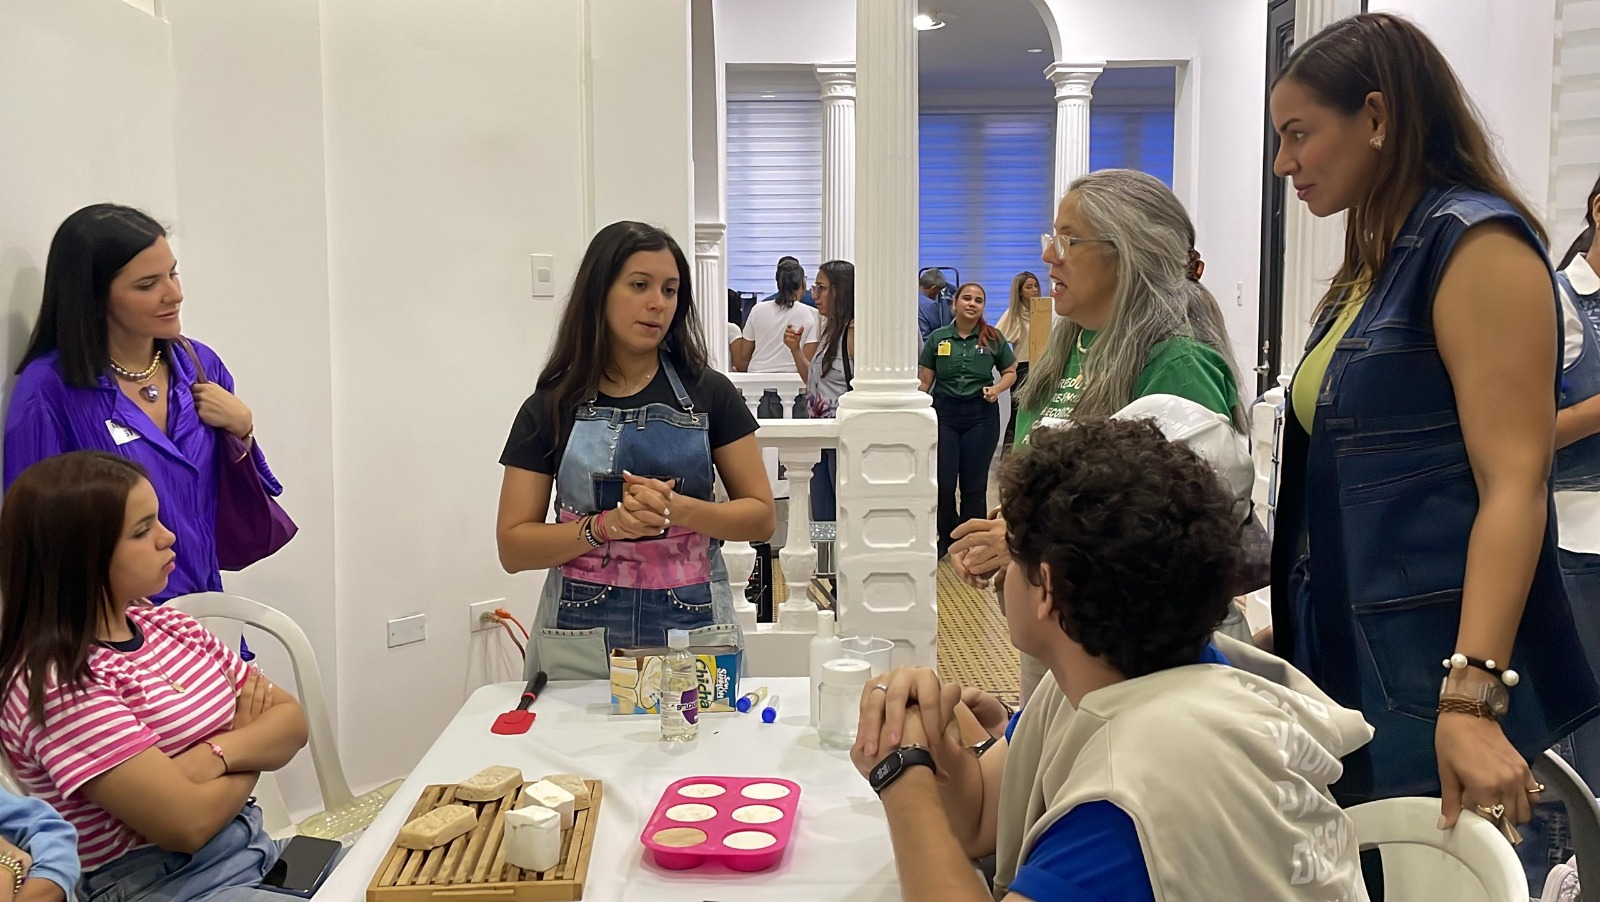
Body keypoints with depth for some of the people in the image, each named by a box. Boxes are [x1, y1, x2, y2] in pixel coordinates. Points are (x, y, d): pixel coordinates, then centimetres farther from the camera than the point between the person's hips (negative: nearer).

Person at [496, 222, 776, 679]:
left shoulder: (708, 393, 2)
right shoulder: (549, 408, 2)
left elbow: (761, 517, 1)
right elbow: (513, 547, 0)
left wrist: (675, 509, -17)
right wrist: (605, 526, -17)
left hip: (696, 629, 0)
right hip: (582, 638, 0)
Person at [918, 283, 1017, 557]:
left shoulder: (993, 339, 0)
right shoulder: (937, 338, 1)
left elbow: (1010, 372, 11)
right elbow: (924, 381, 3)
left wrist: (997, 388, -10)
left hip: (981, 414, 0)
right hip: (944, 413, 0)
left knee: (974, 484, 6)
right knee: (943, 483, 2)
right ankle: (946, 539, 22)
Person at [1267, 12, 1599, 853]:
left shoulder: (1474, 241, -11)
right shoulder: (1375, 262, 15)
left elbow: (1514, 485, -19)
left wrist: (1471, 701, -27)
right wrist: (1291, 619, 23)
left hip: (1434, 672, -8)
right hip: (1349, 657, 8)